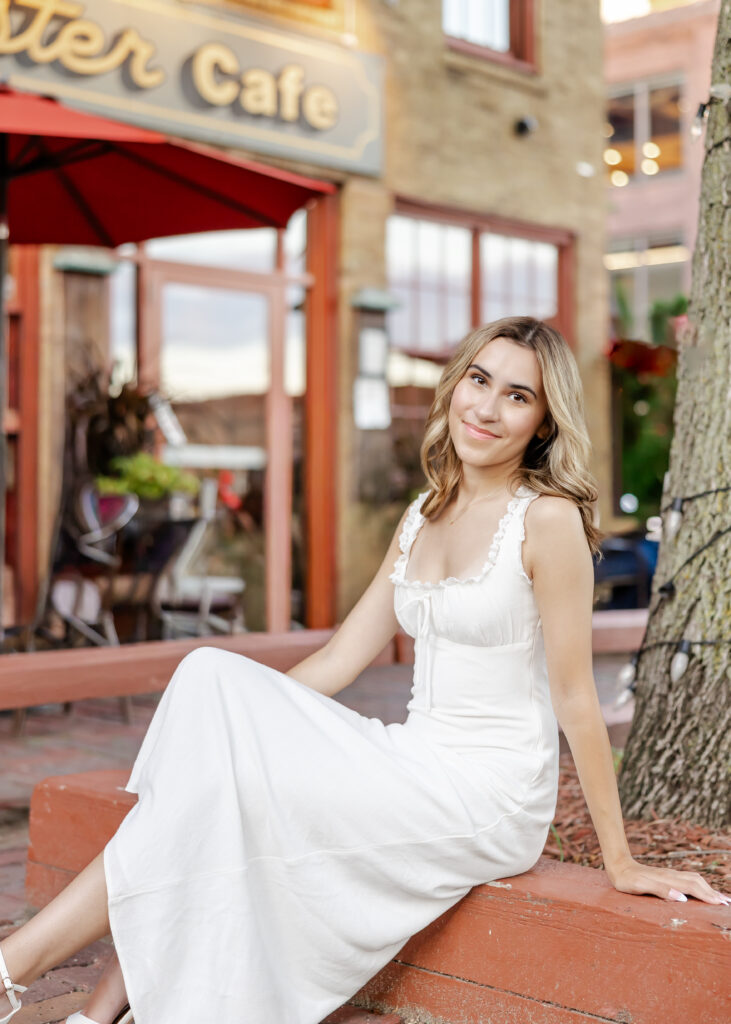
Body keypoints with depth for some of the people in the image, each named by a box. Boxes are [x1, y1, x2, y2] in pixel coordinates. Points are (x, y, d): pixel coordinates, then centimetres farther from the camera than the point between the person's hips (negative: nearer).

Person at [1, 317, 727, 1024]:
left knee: (228, 782, -20)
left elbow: (574, 695, -11)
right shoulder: (423, 516, 10)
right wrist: (236, 707, 4)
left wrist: (620, 860, -6)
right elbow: (342, 656, 11)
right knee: (209, 678, -14)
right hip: (416, 763, 7)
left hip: (489, 794, -6)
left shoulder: (547, 517, -12)